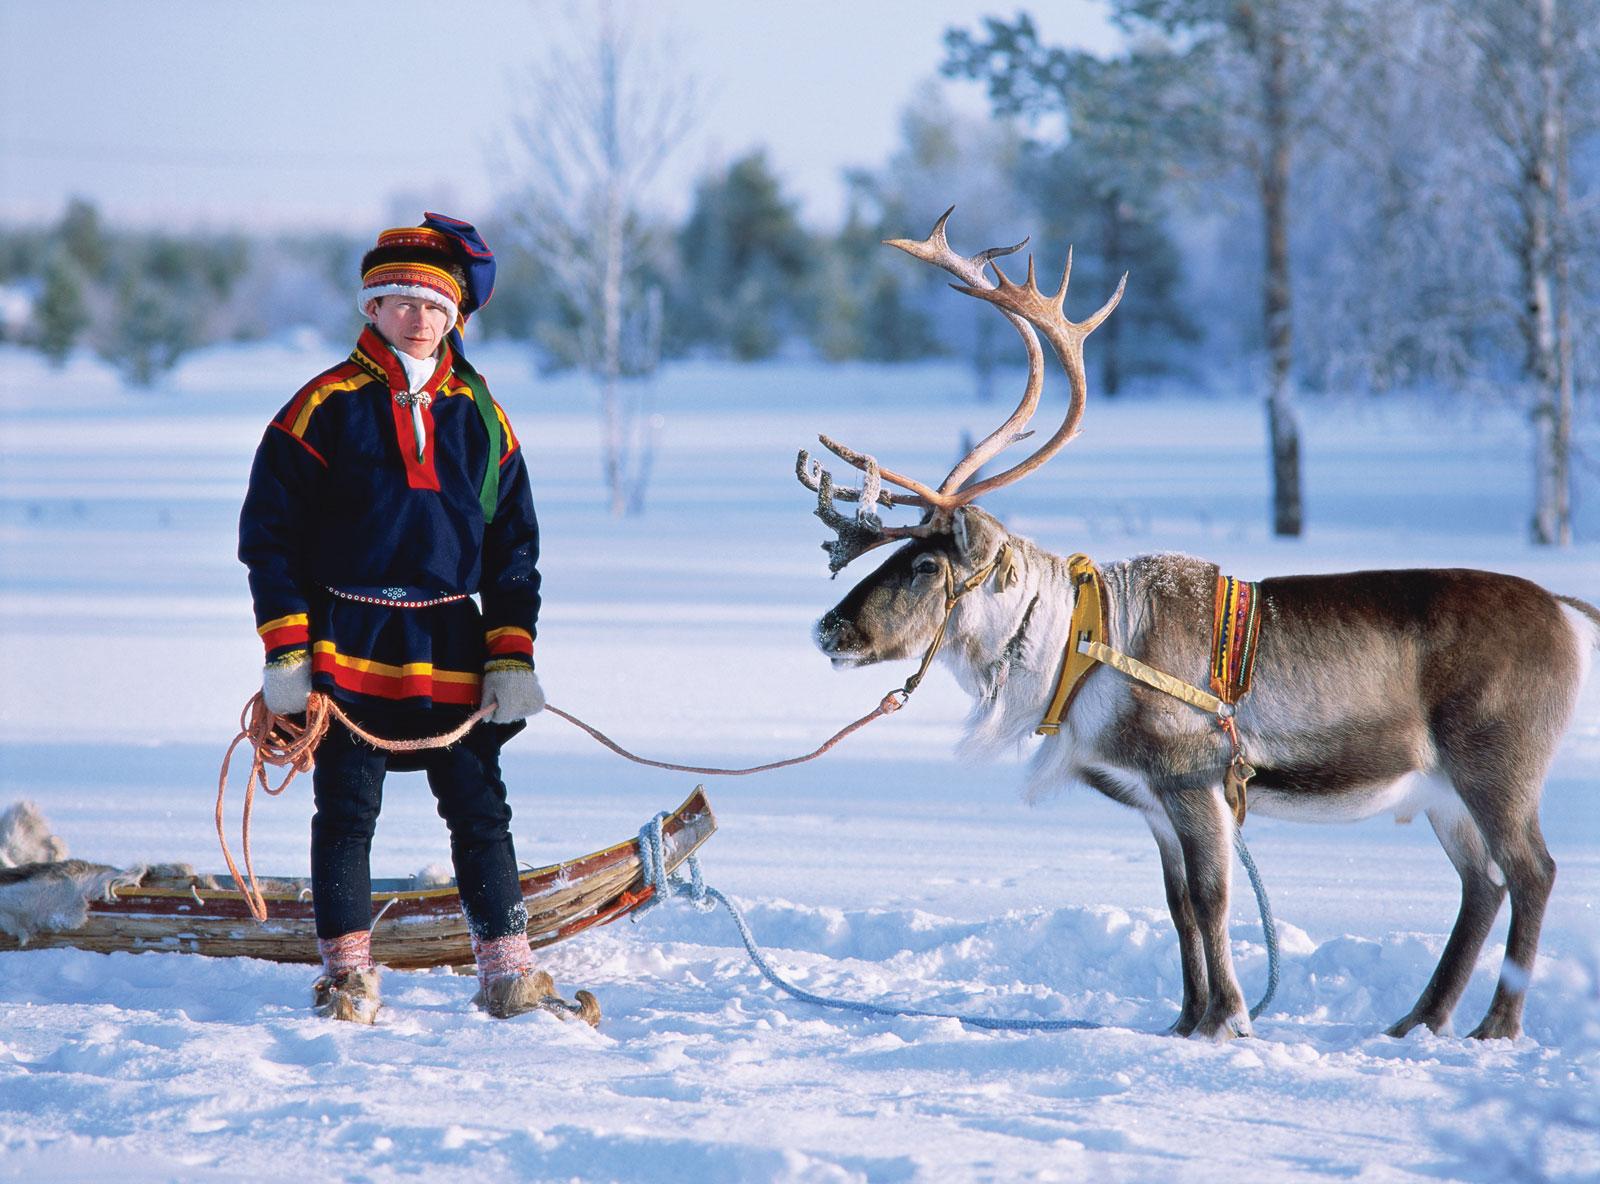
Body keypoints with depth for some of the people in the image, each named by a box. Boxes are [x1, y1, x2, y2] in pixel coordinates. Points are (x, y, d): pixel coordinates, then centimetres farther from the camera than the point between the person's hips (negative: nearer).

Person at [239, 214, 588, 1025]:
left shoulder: (479, 415, 10)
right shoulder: (327, 406, -1)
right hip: (348, 647, -3)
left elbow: (513, 547, 14)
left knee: (480, 810, 4)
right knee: (347, 812, 2)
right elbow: (269, 532, -1)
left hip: (451, 654, 3)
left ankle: (508, 976, 11)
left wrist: (512, 658, 5)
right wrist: (285, 651, -7)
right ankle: (346, 975, 12)